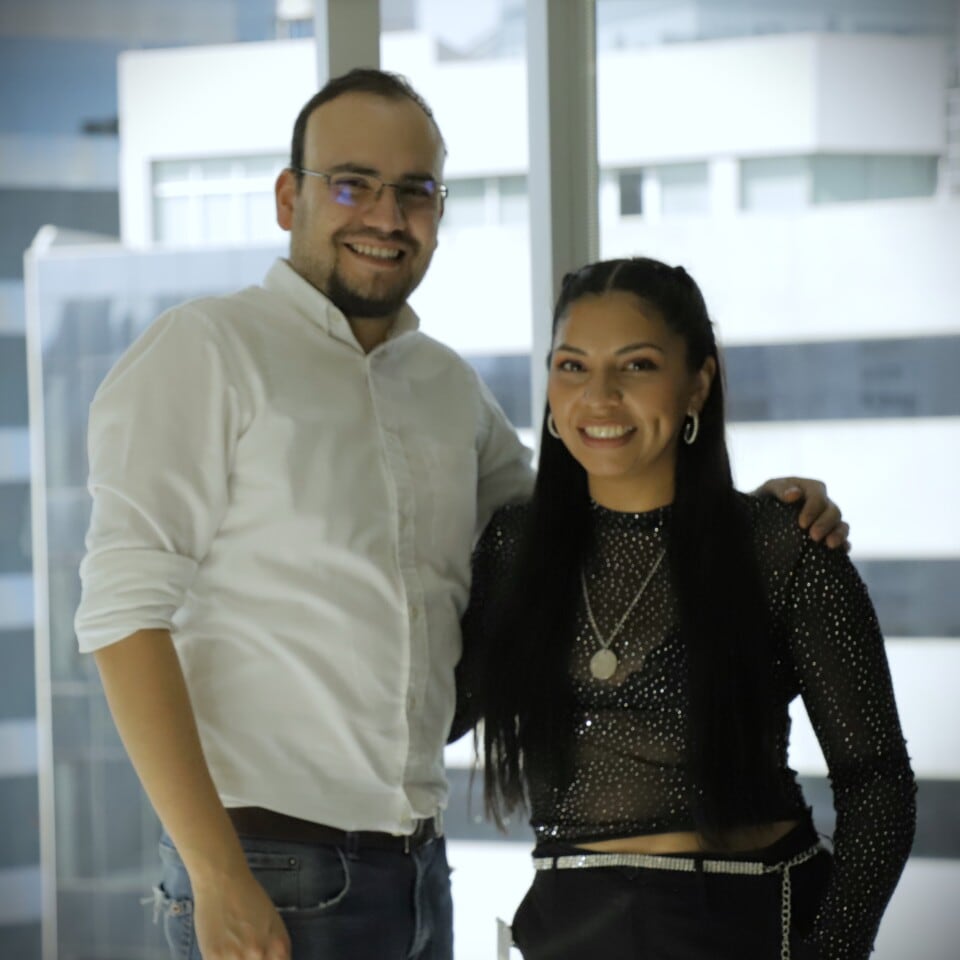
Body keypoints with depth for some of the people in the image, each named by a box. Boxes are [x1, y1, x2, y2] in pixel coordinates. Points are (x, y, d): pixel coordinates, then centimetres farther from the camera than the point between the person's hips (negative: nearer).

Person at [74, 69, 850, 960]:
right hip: (272, 870, -6)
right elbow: (126, 610, -12)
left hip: (418, 866, 6)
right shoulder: (203, 348, -5)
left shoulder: (452, 388, 14)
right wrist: (216, 876, -19)